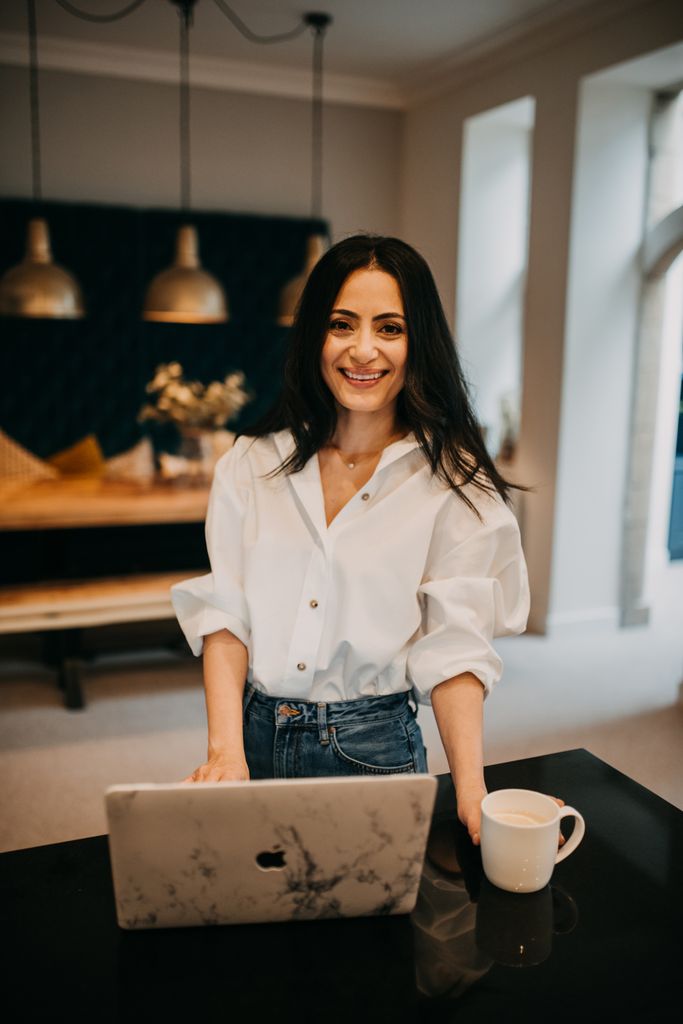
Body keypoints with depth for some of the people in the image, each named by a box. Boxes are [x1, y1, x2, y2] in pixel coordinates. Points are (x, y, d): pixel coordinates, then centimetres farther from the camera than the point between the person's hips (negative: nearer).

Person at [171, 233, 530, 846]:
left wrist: (471, 792, -22)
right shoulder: (252, 464, -1)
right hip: (257, 736, 2)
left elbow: (454, 645, -11)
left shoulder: (453, 482, -8)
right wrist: (227, 750, -16)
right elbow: (225, 611, -4)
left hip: (373, 749, -2)